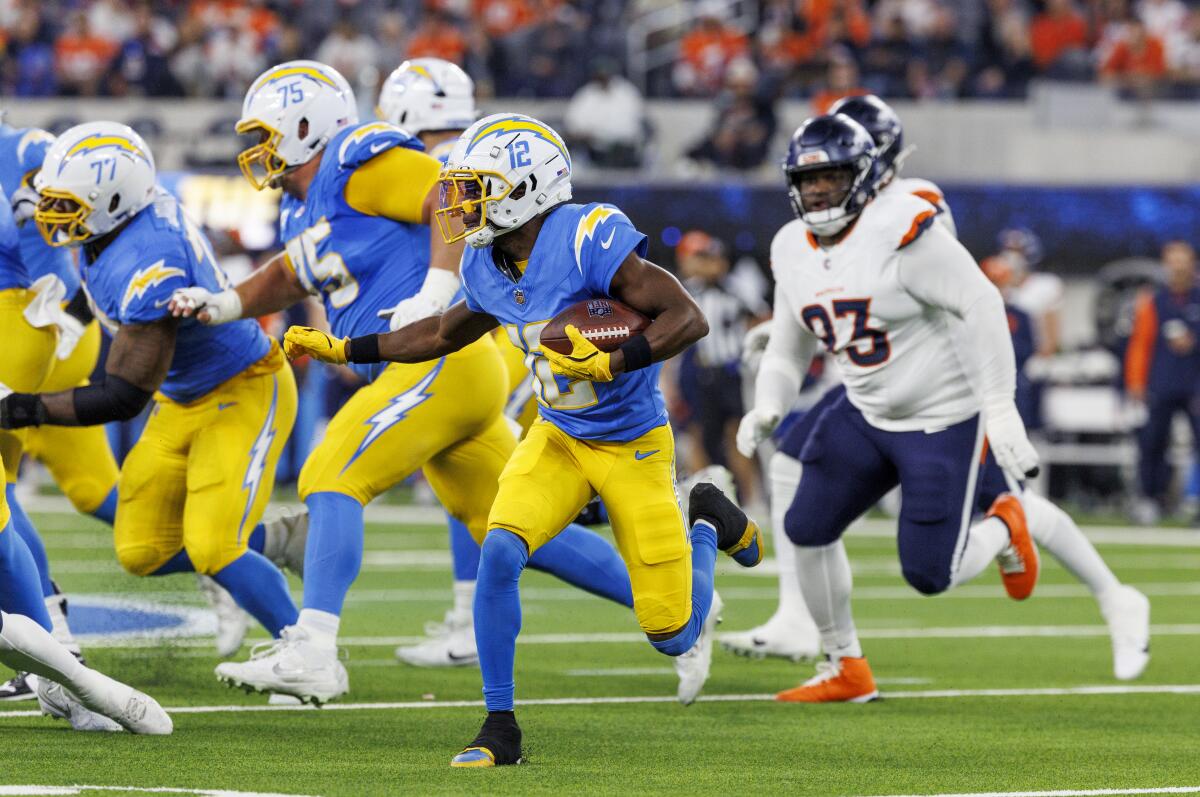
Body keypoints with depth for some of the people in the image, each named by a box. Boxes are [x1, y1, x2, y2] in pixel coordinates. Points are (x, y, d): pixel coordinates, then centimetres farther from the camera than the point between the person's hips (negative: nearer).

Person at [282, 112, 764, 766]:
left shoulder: (589, 240, -28)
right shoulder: (487, 265, -5)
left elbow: (687, 319, -28)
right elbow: (445, 333, 15)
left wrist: (611, 364, -40)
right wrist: (342, 350, 14)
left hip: (634, 446, -5)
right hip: (558, 437, 5)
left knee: (674, 637, 1)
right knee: (499, 552, -21)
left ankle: (708, 523, 35)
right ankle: (500, 728, -9)